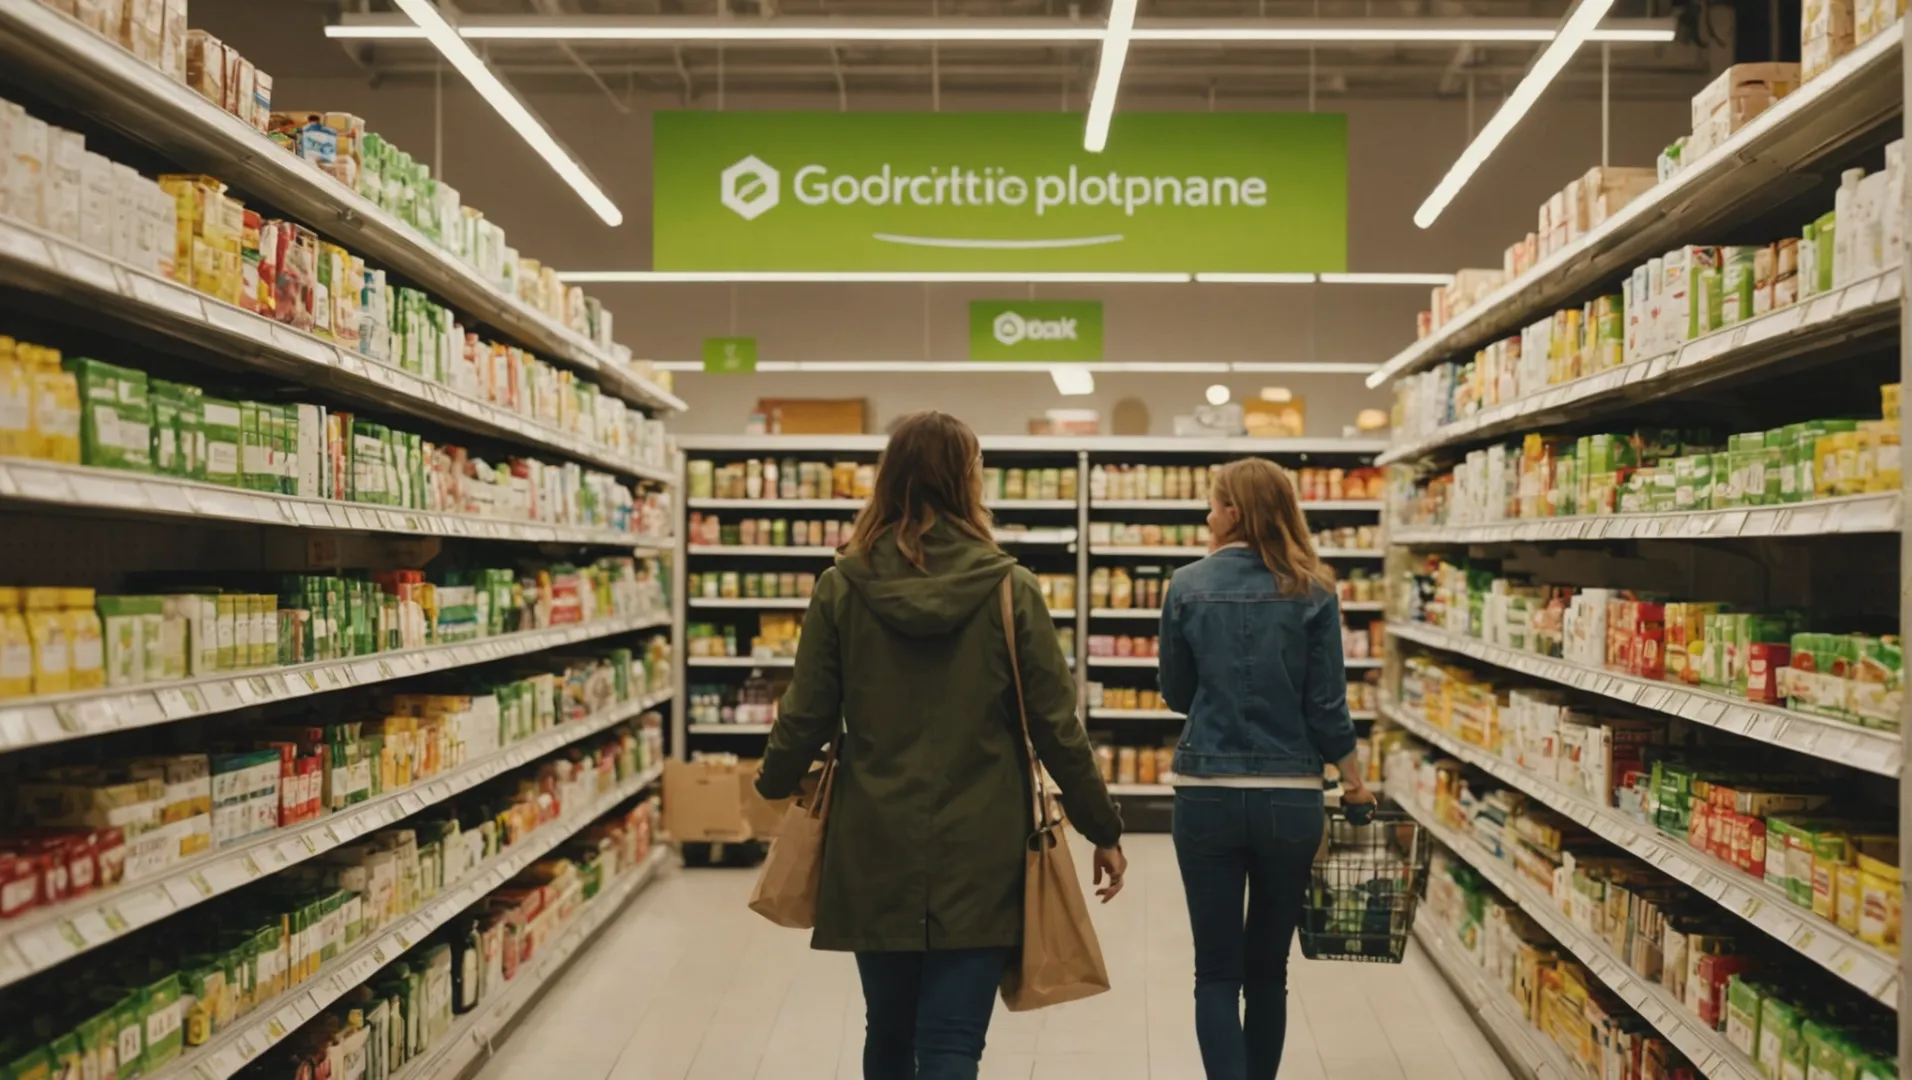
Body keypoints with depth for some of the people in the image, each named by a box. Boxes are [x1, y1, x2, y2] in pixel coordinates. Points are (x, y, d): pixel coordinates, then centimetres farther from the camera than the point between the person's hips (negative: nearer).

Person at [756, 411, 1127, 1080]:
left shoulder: (842, 587, -4)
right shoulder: (1010, 589, -7)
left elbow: (806, 716, 0)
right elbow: (1056, 725, -5)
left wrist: (774, 786, 21)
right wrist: (1103, 829, 7)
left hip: (874, 850, 3)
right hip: (978, 854, -2)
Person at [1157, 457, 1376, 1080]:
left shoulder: (1187, 587, -3)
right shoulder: (1312, 593, -2)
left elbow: (1176, 694, 5)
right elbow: (1327, 705, -1)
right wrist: (1353, 779, 12)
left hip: (1206, 794, -1)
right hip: (1291, 797, 2)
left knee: (1217, 973, 4)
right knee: (1268, 970, 16)